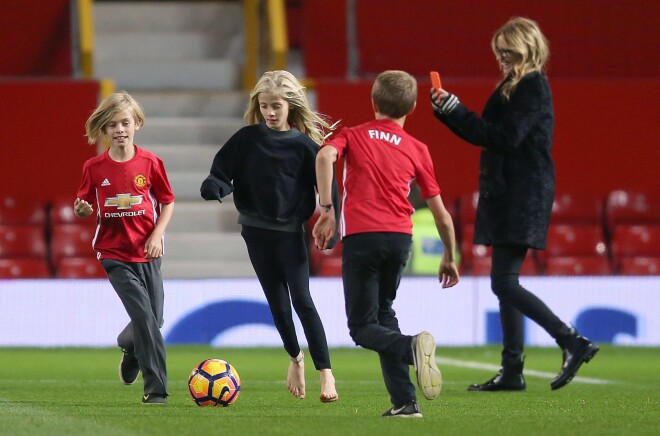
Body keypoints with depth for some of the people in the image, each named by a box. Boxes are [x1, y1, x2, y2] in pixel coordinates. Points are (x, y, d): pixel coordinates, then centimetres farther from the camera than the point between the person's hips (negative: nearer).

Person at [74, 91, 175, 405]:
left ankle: (129, 346, 43)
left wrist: (157, 234, -8)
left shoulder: (150, 163, -4)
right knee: (145, 317, -14)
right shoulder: (94, 168, -3)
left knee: (153, 320, 8)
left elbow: (167, 202, 5)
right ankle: (156, 388, -9)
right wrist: (82, 210, -18)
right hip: (114, 255, -2)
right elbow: (85, 206, 6)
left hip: (147, 253, 2)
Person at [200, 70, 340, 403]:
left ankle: (325, 373, -10)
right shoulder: (247, 139, -1)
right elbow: (222, 172, -1)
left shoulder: (304, 145, -8)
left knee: (302, 300, -10)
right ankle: (295, 358, 33)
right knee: (277, 301, 12)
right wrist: (213, 187, -24)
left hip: (290, 232, -3)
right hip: (257, 231, 3)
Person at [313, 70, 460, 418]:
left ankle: (413, 347, -30)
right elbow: (441, 215, 14)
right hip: (400, 236, 3)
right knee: (383, 313, 21)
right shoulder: (417, 149, 14)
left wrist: (327, 210, -11)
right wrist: (449, 258, 27)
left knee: (363, 328, 2)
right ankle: (403, 401, 10)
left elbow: (325, 157, -13)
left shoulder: (352, 135, 12)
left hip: (360, 236, -3)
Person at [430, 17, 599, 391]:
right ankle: (512, 371, 11)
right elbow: (484, 136, 20)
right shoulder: (514, 87, 16)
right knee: (506, 283, 9)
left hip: (523, 197, -10)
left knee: (504, 283, -13)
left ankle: (573, 343, -13)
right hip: (507, 194, 10)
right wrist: (447, 111, 9)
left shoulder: (533, 87, -13)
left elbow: (505, 137, -21)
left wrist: (456, 111, -19)